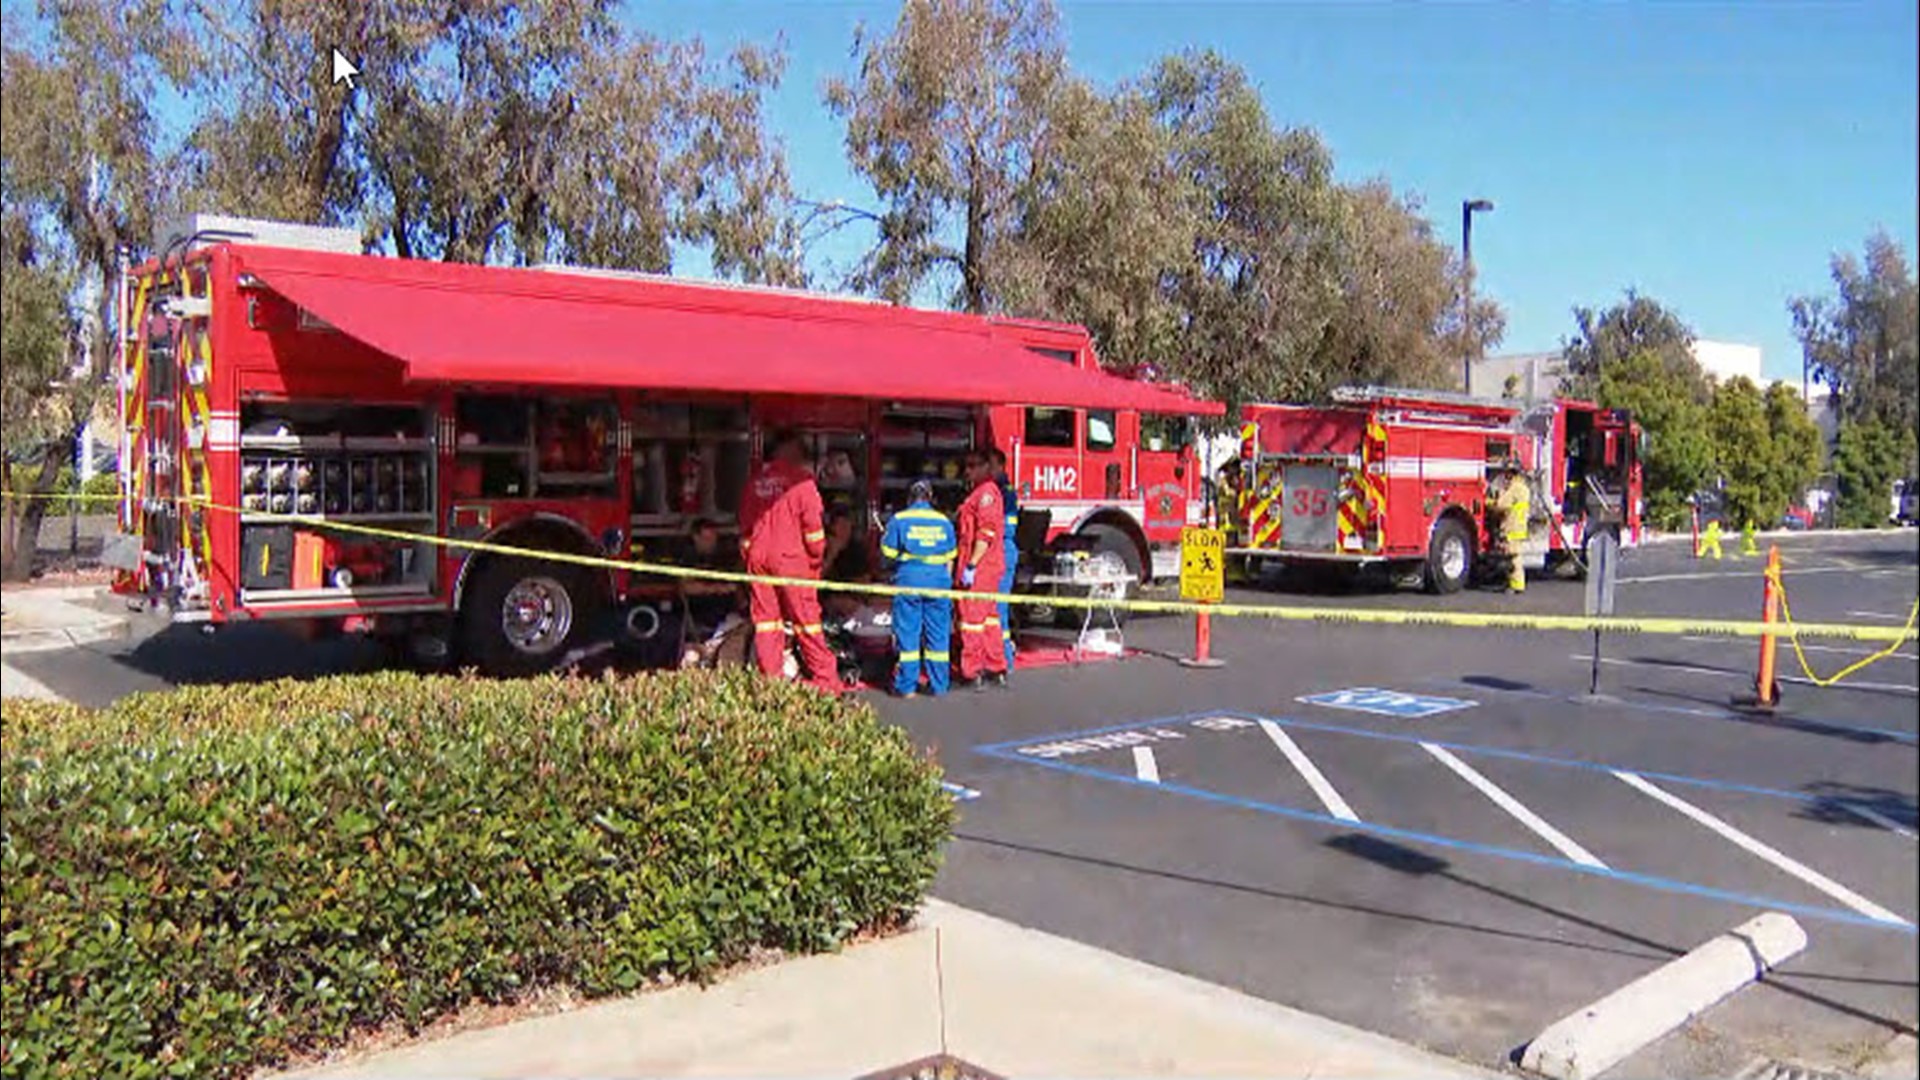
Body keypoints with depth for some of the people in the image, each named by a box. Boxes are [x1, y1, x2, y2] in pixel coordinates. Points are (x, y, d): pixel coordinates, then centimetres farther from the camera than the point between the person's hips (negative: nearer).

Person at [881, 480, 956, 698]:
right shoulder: (943, 521, 8)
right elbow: (950, 557, 11)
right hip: (938, 580, 2)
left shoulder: (899, 520, -1)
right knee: (937, 633, 8)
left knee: (907, 633, 3)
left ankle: (906, 686, 5)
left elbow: (888, 551, -1)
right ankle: (938, 685, 12)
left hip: (909, 579, -2)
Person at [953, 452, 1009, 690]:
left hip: (979, 567, -10)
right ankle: (996, 668, 20)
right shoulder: (980, 492, 20)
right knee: (988, 616, 14)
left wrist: (971, 565, -23)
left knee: (972, 617, -7)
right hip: (988, 567, 10)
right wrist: (964, 565, 23)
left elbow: (986, 532, -21)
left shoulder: (987, 491, -12)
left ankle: (973, 672, -4)